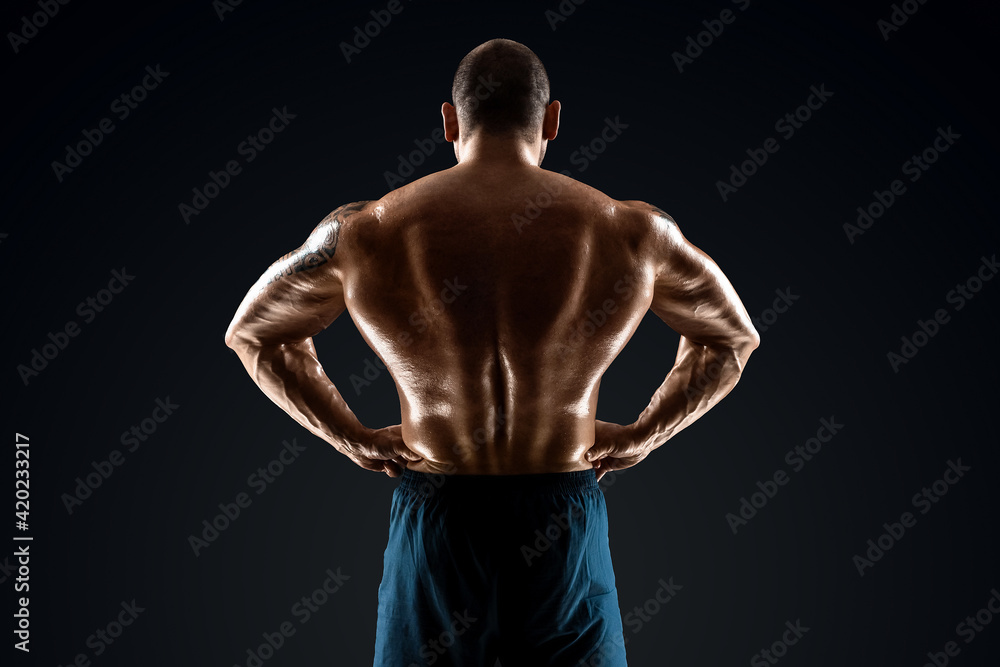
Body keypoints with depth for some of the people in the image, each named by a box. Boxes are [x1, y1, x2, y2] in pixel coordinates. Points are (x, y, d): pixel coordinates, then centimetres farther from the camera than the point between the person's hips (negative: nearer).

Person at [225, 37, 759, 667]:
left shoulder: (364, 232, -6)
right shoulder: (632, 231, -6)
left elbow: (251, 331, 10)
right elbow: (735, 336, 11)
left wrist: (352, 437, 12)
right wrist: (640, 436, 14)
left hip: (433, 525, 0)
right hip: (565, 528, 0)